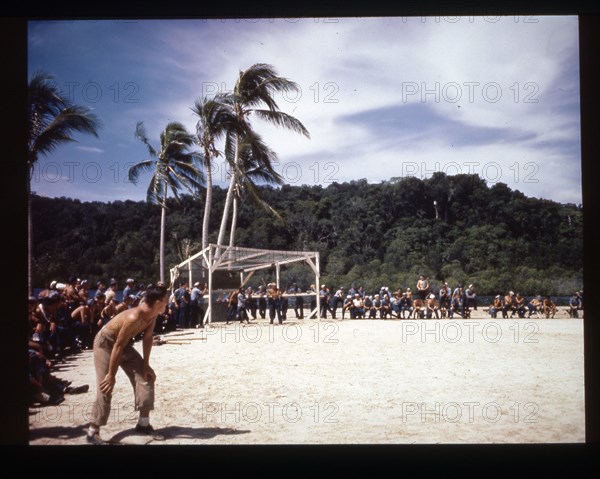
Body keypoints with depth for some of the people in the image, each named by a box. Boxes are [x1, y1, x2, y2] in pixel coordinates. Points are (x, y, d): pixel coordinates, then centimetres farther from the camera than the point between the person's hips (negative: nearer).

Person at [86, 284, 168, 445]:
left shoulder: (152, 314, -12)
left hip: (125, 343, 8)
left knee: (146, 377, 2)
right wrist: (111, 374, -25)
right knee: (105, 388, -10)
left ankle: (143, 424, 11)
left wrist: (145, 365, 2)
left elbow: (147, 338, 0)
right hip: (105, 343, -8)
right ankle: (92, 433, 1)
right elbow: (118, 346, -31)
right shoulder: (133, 317, -37)